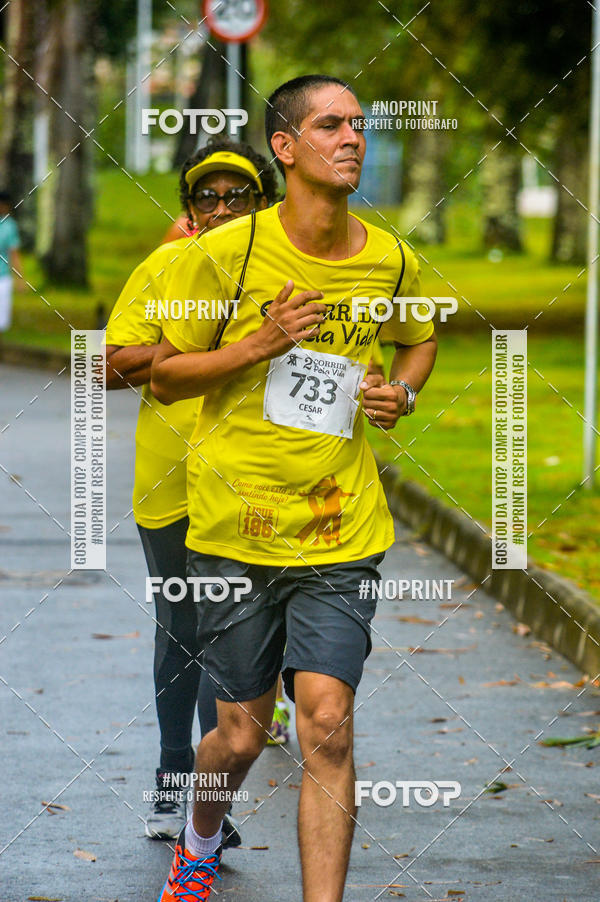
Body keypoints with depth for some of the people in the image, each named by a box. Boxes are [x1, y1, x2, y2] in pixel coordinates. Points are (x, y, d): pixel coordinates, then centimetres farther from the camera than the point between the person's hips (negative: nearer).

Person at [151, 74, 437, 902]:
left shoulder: (392, 261, 2)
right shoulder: (226, 253, -7)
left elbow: (419, 338, 25)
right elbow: (165, 376, 0)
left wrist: (402, 390, 3)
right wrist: (259, 345, -16)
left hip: (342, 532, 1)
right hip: (234, 530, -1)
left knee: (328, 724, -12)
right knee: (242, 734, 8)